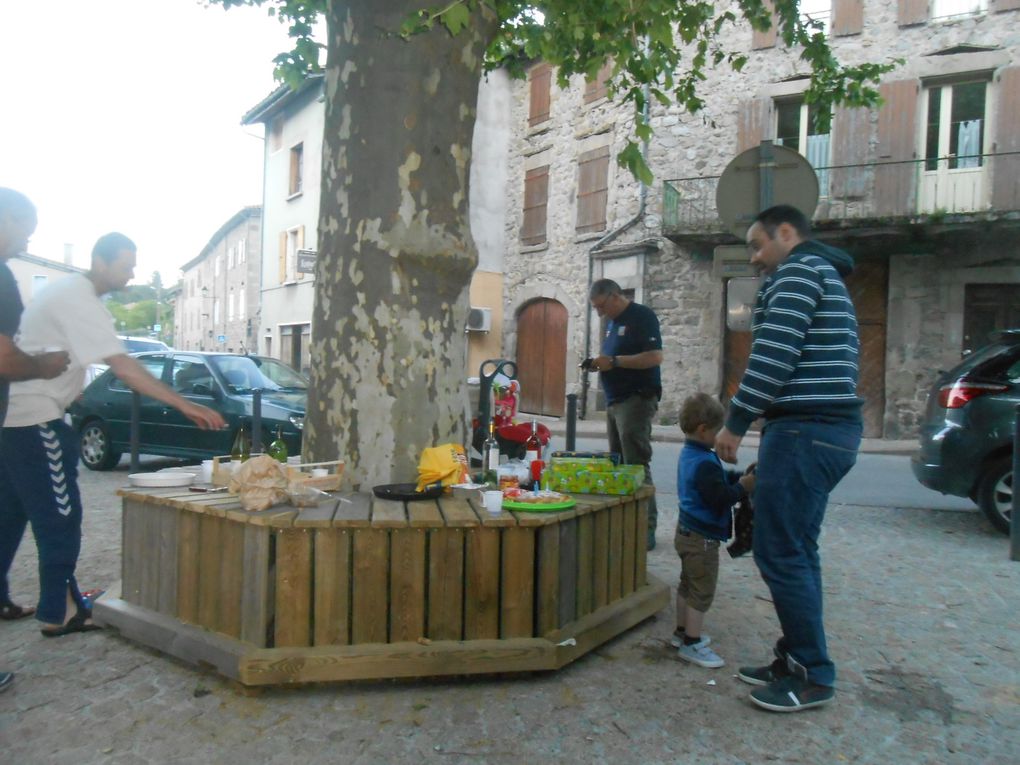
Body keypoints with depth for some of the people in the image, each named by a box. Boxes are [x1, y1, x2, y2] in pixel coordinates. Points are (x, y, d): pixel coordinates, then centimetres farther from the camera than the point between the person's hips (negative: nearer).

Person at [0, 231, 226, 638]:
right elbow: (123, 366, -27)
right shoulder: (80, 301, -18)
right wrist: (184, 405, -29)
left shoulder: (67, 290, 13)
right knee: (59, 514, -3)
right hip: (33, 418, -10)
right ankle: (59, 611, 6)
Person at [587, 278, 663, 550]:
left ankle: (646, 529, -4)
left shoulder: (642, 317, -9)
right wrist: (600, 363, 4)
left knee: (636, 465, -9)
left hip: (636, 400, -9)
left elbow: (655, 357, -18)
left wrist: (614, 361, -20)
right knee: (617, 465, 8)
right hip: (614, 402, 9)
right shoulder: (612, 322, 18)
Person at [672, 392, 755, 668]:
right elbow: (720, 498, -28)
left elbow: (717, 480, 13)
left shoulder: (689, 454, 7)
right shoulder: (704, 463, -26)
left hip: (688, 532, 11)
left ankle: (683, 632, 33)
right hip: (702, 537, -11)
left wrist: (740, 476, -1)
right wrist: (743, 487, -15)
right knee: (702, 591, 0)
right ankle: (691, 644, 8)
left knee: (687, 585, 20)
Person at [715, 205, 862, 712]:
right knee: (796, 551, 14)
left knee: (779, 552, -5)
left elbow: (773, 356, -19)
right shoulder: (825, 276, 25)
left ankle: (814, 676, 5)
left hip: (805, 428, -11)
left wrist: (735, 424, -14)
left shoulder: (797, 271, -8)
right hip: (833, 427, 11)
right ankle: (796, 661, 23)